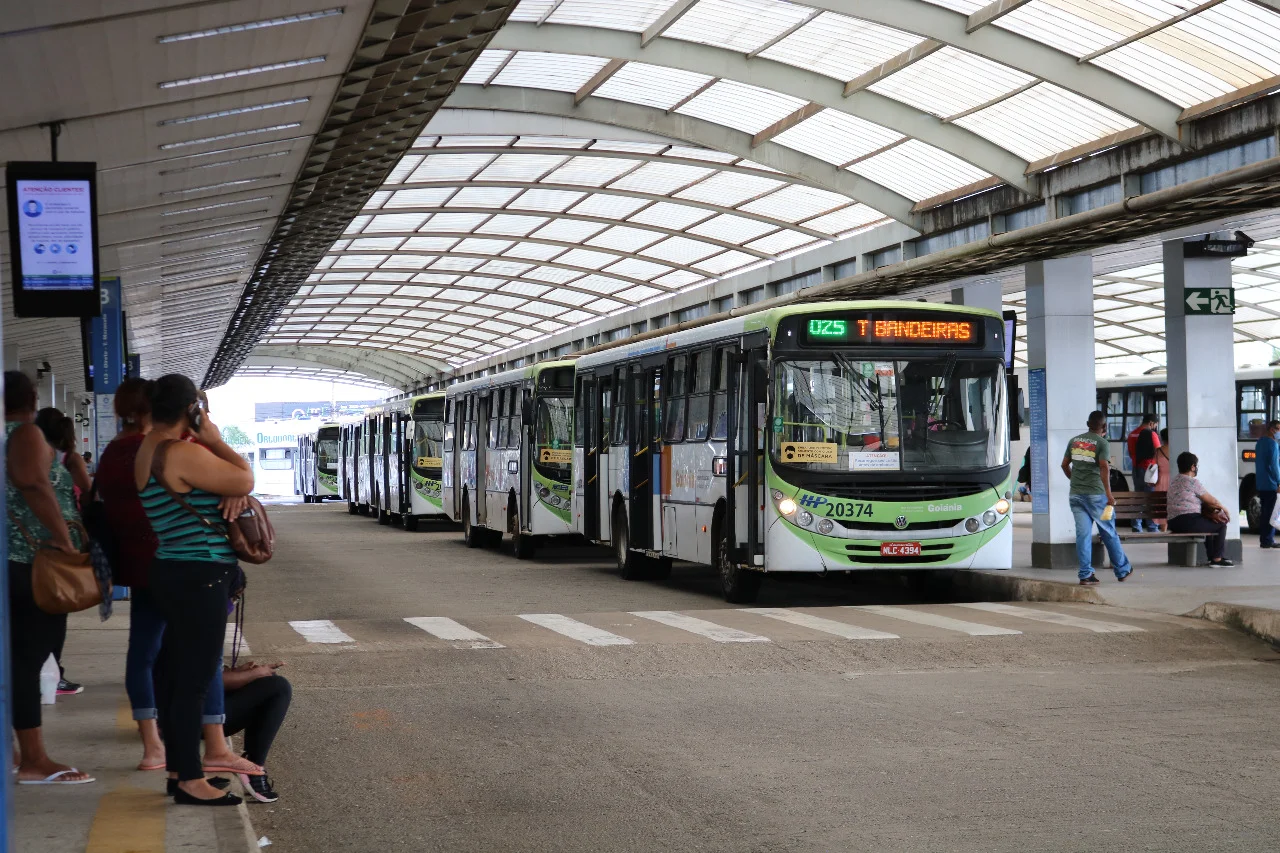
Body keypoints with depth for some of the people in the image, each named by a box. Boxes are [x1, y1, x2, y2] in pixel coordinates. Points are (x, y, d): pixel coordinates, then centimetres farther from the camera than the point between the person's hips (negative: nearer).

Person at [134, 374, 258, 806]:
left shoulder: (149, 451, 13)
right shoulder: (183, 453, -19)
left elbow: (231, 481, 16)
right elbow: (246, 480, -13)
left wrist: (233, 491, -6)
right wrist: (215, 441, -2)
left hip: (174, 573, 11)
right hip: (197, 579, -10)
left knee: (177, 674, 14)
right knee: (194, 680, -6)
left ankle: (181, 769, 23)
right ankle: (190, 781, -2)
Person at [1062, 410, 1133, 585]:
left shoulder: (1074, 441, 11)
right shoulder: (1102, 443, -6)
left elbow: (1065, 465, 17)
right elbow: (1104, 467, -17)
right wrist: (1109, 493, -18)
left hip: (1075, 494, 4)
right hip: (1095, 493, -4)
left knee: (1083, 534, 2)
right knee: (1109, 533, 8)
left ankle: (1085, 575, -2)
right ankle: (1122, 570, 20)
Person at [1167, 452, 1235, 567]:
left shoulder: (1174, 482, 20)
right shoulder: (1192, 482, -9)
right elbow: (1211, 500, -2)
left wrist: (1209, 514, 10)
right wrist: (1223, 508, 18)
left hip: (1173, 524, 10)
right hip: (1188, 522, -10)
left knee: (1209, 522, 33)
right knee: (1221, 524, 5)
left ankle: (1212, 557, 35)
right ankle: (1217, 559, 4)